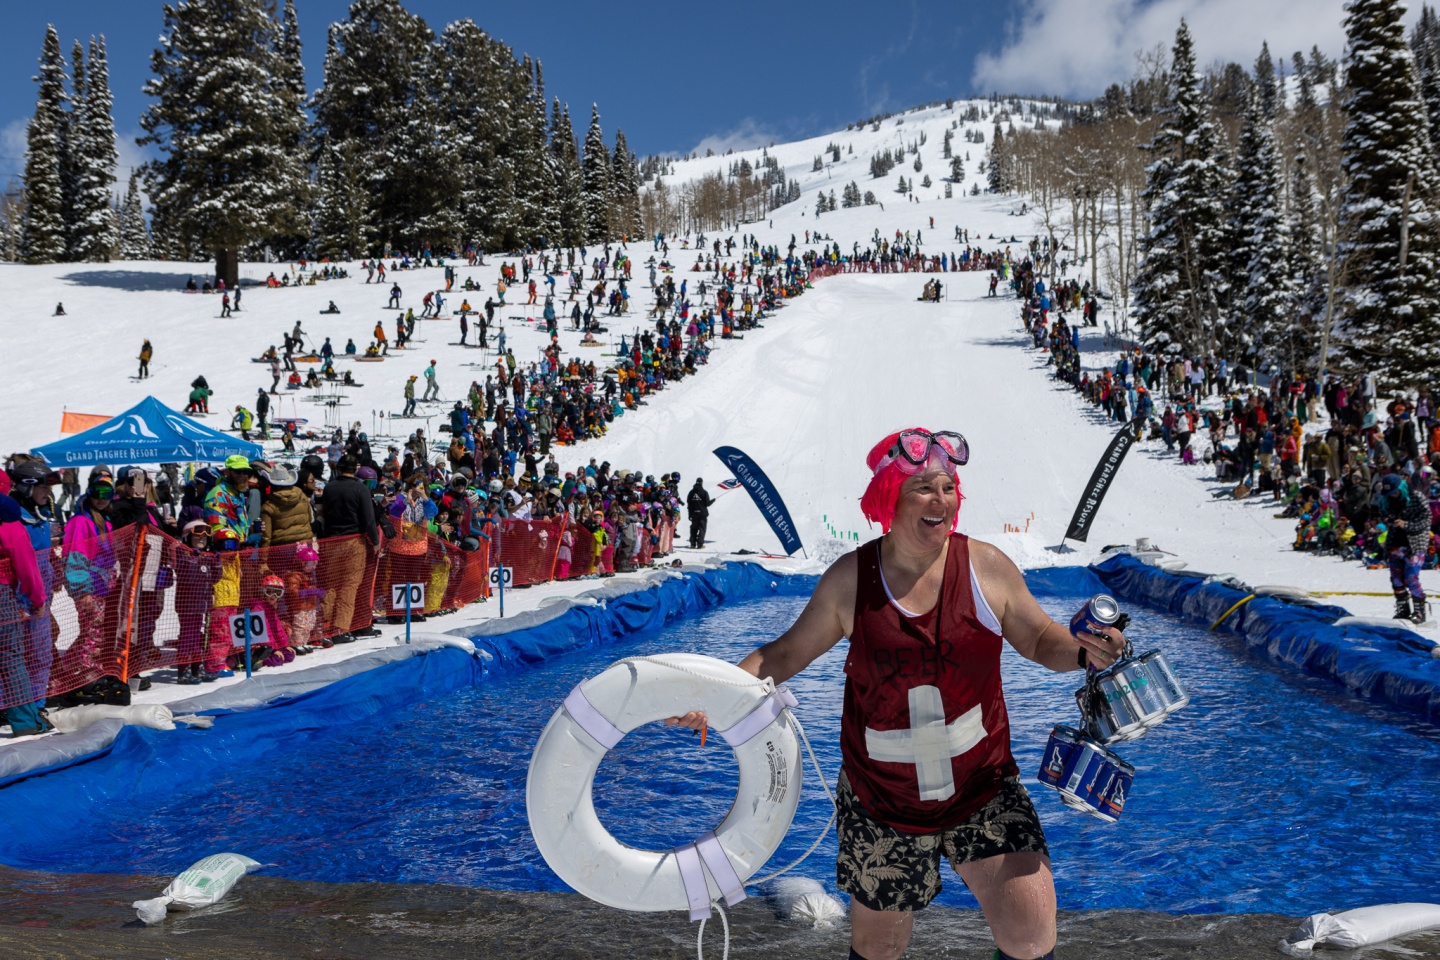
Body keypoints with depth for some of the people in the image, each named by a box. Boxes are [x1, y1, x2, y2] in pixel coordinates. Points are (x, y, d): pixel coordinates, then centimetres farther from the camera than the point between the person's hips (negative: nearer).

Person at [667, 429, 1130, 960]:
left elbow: (1041, 641, 4)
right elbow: (787, 652, 2)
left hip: (984, 791, 0)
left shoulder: (987, 566, -8)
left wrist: (1084, 651, -18)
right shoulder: (849, 579, -8)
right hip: (882, 800, 0)